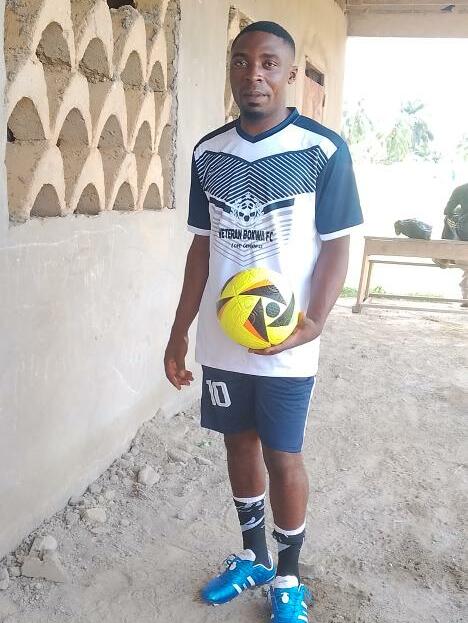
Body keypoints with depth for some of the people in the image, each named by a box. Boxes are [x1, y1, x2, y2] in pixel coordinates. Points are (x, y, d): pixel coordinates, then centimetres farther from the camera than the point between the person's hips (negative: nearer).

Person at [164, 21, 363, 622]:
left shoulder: (324, 150, -9)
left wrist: (313, 324, -23)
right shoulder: (207, 152, 4)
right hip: (220, 341, 4)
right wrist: (179, 331, 8)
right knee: (239, 443, 17)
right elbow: (203, 246, 9)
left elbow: (335, 247, -7)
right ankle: (252, 555, 40)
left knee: (282, 456, 7)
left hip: (285, 346, -4)